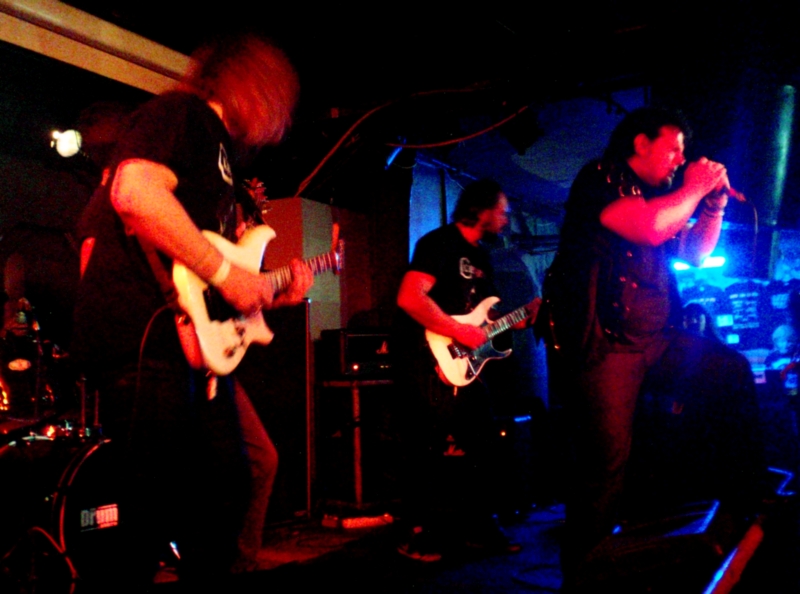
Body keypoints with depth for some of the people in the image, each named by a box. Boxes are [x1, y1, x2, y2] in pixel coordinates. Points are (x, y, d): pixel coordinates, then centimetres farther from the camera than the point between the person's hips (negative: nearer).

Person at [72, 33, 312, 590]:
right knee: (156, 513, -6)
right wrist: (225, 273, -19)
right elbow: (135, 192, -23)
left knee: (253, 463, 16)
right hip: (144, 336, -11)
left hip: (193, 343, 11)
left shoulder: (215, 147, 25)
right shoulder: (183, 112, -4)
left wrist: (273, 293, 18)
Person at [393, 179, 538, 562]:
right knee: (430, 451, -7)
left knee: (478, 446, 12)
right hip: (427, 362, -9)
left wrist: (519, 319, 9)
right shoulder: (440, 243, -12)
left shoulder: (480, 256, 17)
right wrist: (460, 332, -22)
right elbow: (409, 298, -25)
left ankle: (478, 526, 25)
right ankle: (418, 535, 7)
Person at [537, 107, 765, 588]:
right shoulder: (600, 179, -6)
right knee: (606, 468, -8)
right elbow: (649, 226, -23)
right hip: (601, 344, -8)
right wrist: (694, 189, -7)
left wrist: (715, 202, 13)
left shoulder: (659, 193, 18)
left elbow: (695, 254, 25)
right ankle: (583, 576, 6)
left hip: (656, 339, 8)